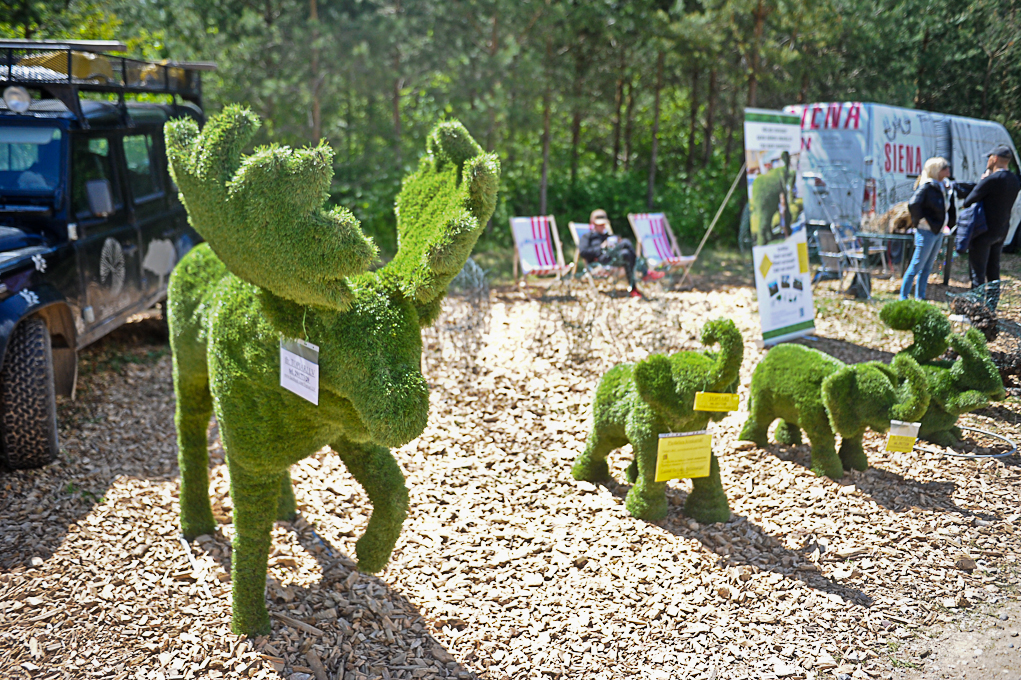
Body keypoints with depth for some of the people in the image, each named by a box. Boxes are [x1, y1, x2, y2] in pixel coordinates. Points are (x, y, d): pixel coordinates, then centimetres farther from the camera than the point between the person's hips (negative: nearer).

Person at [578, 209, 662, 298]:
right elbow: (582, 252, 0)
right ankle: (645, 273, -28)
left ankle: (632, 289, -40)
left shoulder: (609, 236, 38)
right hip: (601, 259, -6)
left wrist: (619, 243, 3)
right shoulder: (587, 236, 21)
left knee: (626, 254, -31)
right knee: (626, 242, -27)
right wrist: (601, 248, -8)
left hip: (616, 259, 6)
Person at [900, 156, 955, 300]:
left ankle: (920, 297, 18)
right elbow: (913, 204, -25)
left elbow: (949, 208, 25)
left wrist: (951, 222, 16)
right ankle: (903, 296, 0)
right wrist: (920, 219, -17)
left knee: (927, 267, 12)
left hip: (939, 232, 9)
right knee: (917, 266, -6)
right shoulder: (926, 186, -15)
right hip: (927, 232, -9)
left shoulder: (943, 187, 11)